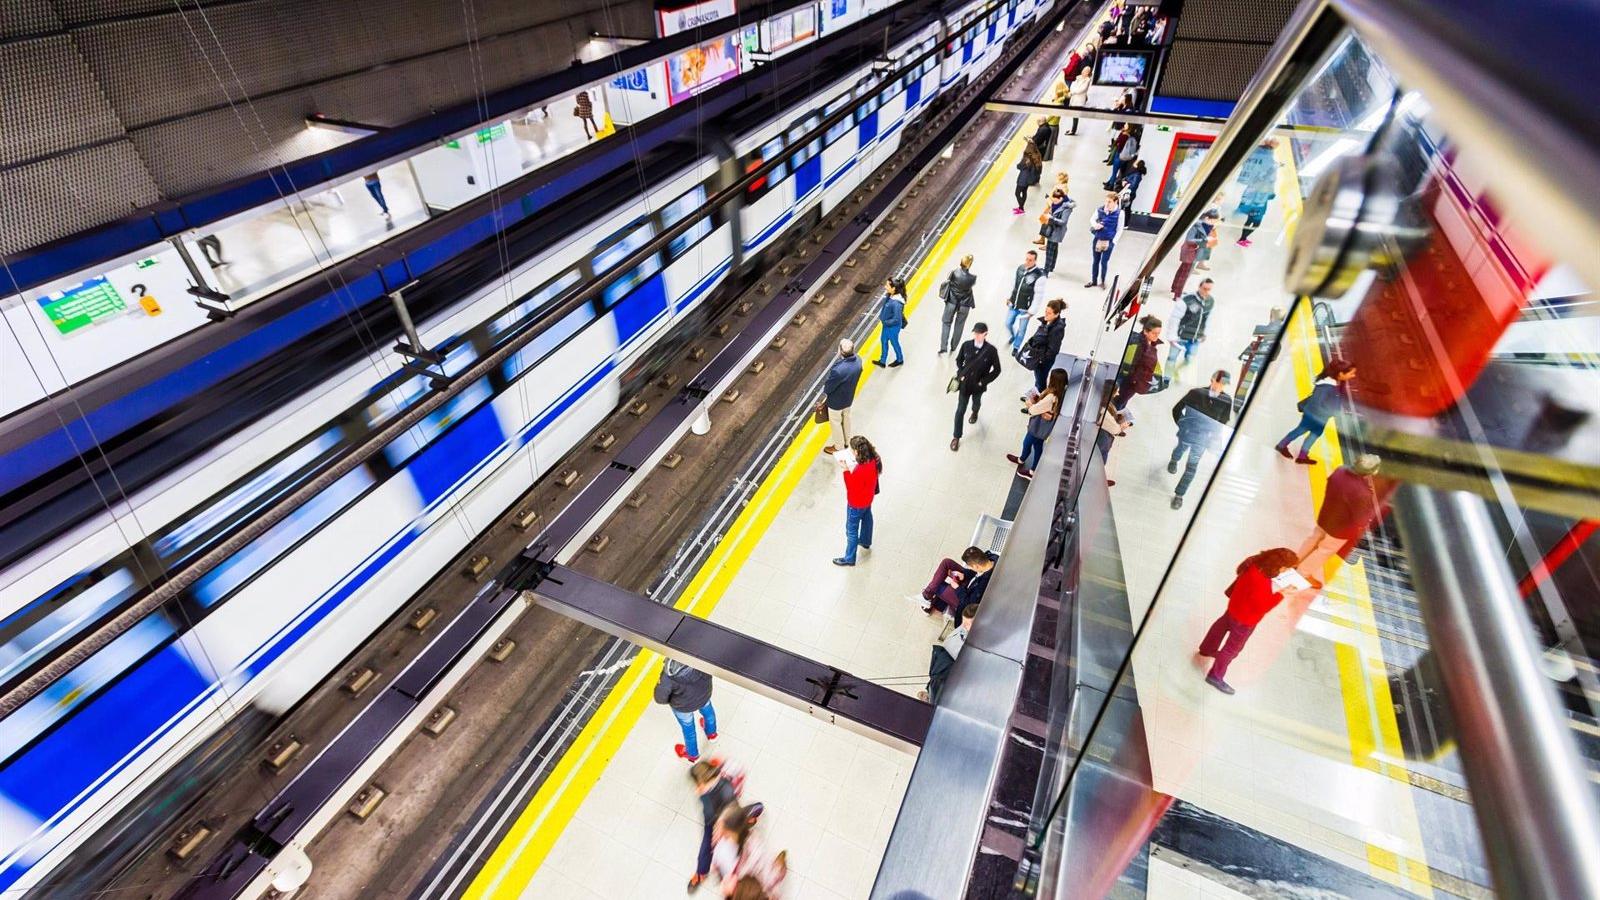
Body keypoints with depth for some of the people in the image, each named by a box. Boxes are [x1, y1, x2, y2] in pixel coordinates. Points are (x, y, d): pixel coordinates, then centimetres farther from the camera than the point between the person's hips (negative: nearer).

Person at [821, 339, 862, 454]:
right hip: (849, 397, 6)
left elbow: (828, 387, -25)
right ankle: (847, 440, 56)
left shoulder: (838, 370, -43)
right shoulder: (858, 360, -22)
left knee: (835, 423, 20)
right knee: (846, 418, 31)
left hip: (836, 401, -6)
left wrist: (825, 392, -3)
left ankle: (838, 447, 43)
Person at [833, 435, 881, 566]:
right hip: (868, 498, 8)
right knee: (866, 518, 32)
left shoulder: (860, 471, -42)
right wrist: (851, 468, -10)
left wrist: (846, 470, -26)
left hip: (857, 503, -8)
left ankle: (849, 559, 31)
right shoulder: (873, 459, -18)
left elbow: (851, 487, -26)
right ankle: (865, 542, 60)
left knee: (852, 530, 13)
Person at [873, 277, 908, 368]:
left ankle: (900, 360, 46)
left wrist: (885, 322, -20)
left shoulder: (896, 303, -37)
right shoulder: (889, 295, -12)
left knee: (894, 342, 18)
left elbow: (896, 319, -31)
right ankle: (882, 361, 45)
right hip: (886, 324, 8)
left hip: (893, 327, -8)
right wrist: (882, 318, 2)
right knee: (883, 341, 24)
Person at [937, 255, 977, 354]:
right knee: (959, 325, 19)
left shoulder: (954, 272, -22)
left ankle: (943, 347, 9)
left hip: (951, 302, 0)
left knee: (946, 323, 16)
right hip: (964, 305, 0)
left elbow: (947, 280, -5)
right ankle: (953, 347, 28)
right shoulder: (972, 277, -22)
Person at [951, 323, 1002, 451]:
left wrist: (984, 381, -14)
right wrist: (960, 374, -6)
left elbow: (997, 370, -11)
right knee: (960, 410, 4)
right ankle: (956, 437, 16)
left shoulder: (991, 350, -21)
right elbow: (959, 360, 4)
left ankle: (975, 413, 67)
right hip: (964, 383, 0)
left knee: (976, 402, 30)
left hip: (978, 385, 0)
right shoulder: (966, 345, -13)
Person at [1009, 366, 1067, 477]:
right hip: (1042, 426, 7)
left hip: (1038, 427, -7)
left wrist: (1030, 402, -8)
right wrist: (1036, 398, -11)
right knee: (1038, 446, 24)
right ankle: (1033, 471, 40)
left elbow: (1033, 410, -26)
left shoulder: (1051, 398, -38)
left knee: (1027, 443, 22)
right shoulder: (1059, 393, -11)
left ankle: (1021, 460, 51)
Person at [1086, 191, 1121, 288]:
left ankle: (1102, 282, 19)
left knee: (1104, 262, 2)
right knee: (1095, 260, 14)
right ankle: (1094, 281, 27)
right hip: (1097, 239, 3)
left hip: (1109, 241, -3)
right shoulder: (1100, 209, -5)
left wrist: (1114, 241, -10)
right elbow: (1093, 219, 13)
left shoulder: (1119, 213, -13)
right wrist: (1095, 225, -9)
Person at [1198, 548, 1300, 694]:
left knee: (1223, 625, 33)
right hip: (1244, 618, -9)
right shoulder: (1260, 583, -44)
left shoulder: (1256, 563, -21)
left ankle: (1207, 649, 61)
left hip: (1236, 607, 9)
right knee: (1233, 647, 12)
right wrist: (1281, 594, -24)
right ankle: (1215, 676, 29)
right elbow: (1262, 607, -28)